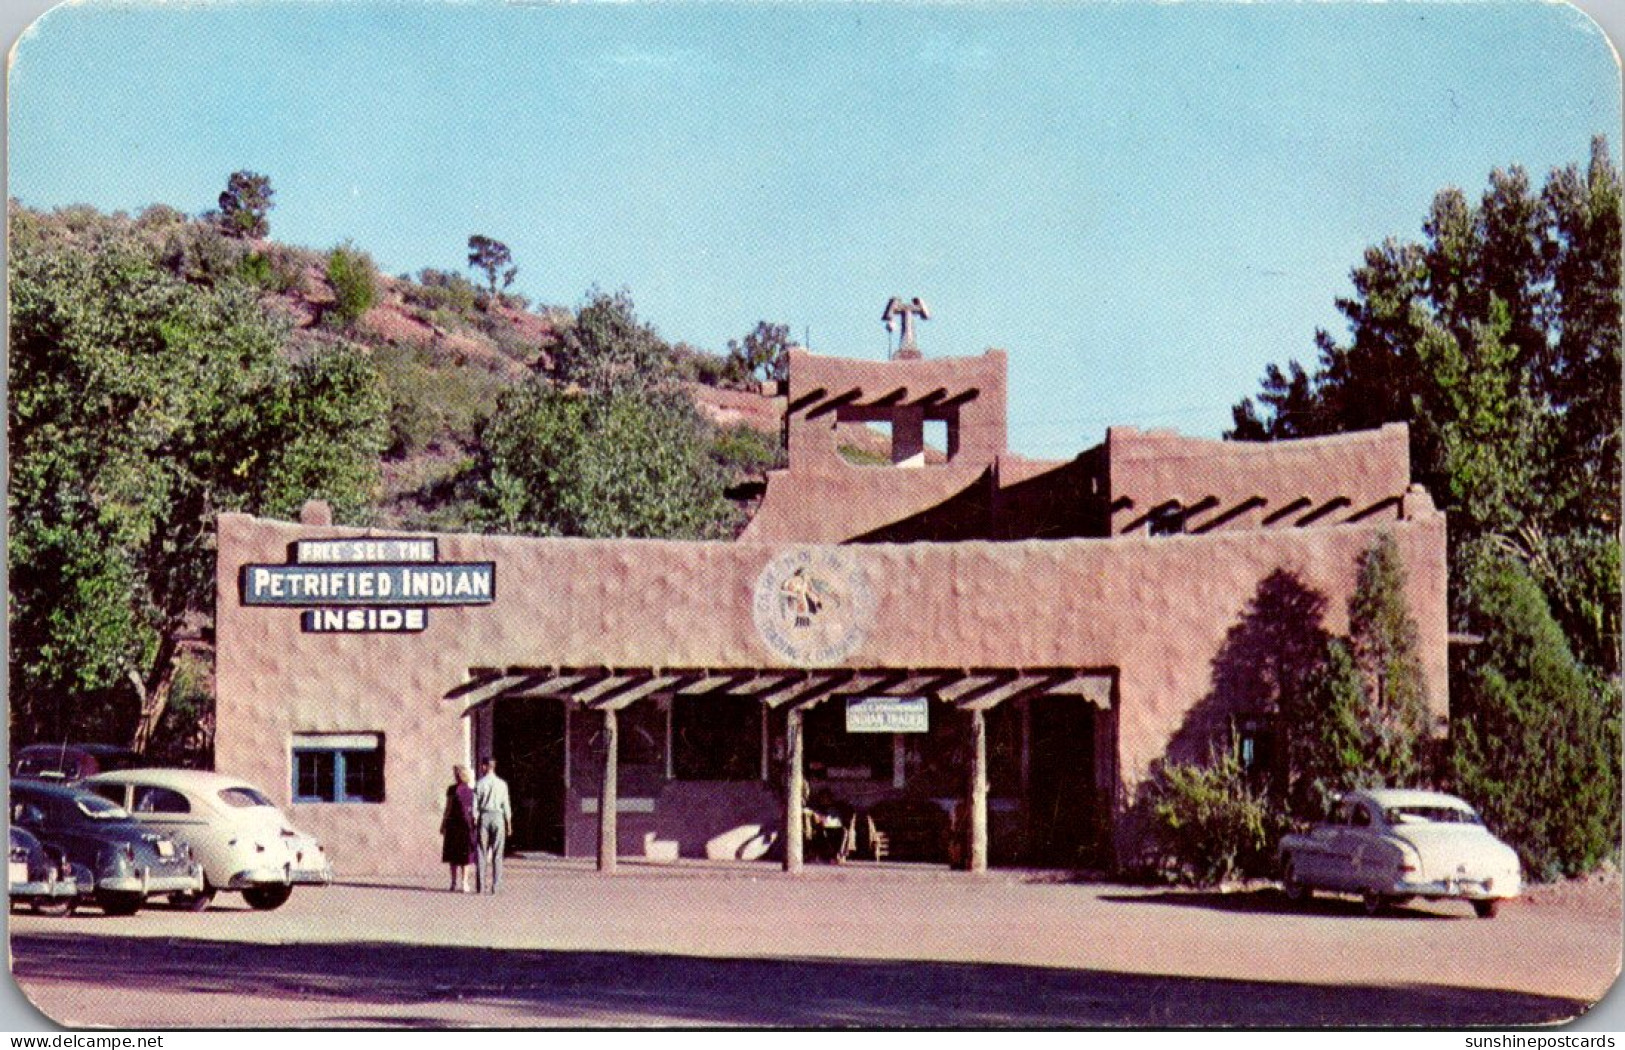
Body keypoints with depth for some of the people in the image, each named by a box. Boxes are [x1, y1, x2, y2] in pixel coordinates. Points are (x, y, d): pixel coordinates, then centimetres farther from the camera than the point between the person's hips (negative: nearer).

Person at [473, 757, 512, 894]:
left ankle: (481, 885, 1)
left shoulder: (479, 784, -4)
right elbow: (506, 806, 1)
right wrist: (509, 824, 7)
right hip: (498, 817, 1)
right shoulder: (502, 784, 1)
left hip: (483, 817, -1)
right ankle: (494, 885, 0)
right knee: (497, 853, 4)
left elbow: (475, 806, -5)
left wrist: (474, 821, 1)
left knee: (481, 852, 4)